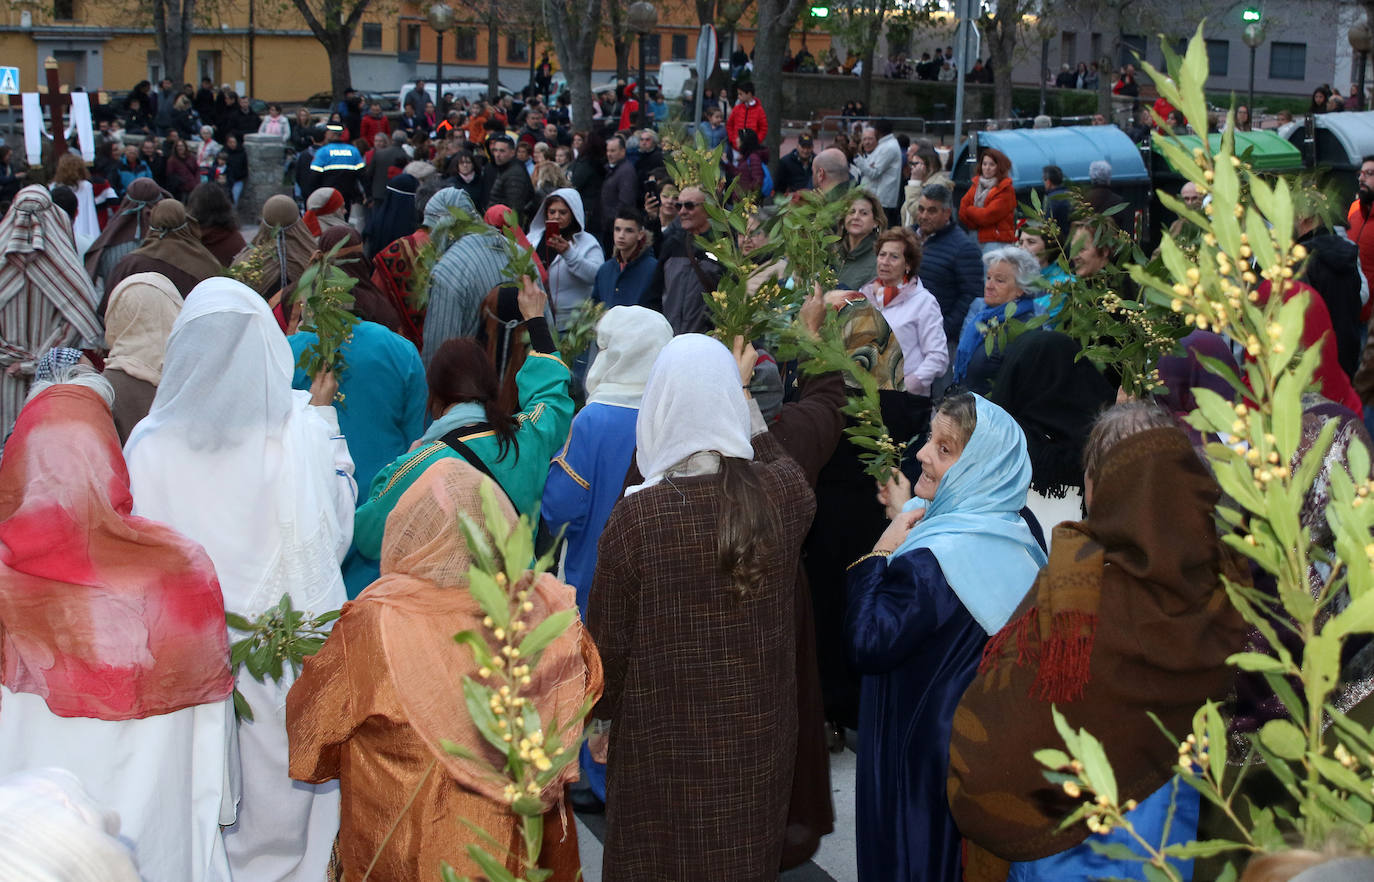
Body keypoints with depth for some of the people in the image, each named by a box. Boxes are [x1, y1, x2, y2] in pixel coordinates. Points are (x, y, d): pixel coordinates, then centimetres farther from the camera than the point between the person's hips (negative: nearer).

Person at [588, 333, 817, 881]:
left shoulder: (636, 518, -23)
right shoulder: (782, 492, -14)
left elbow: (607, 643, -12)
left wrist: (599, 713, 6)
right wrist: (741, 395, 22)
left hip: (663, 748, -3)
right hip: (759, 735, 3)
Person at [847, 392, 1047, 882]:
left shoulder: (935, 557, -27)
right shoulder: (1013, 534, 0)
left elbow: (867, 644, -27)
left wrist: (879, 553, -20)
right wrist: (912, 517, 14)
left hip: (927, 746, -8)